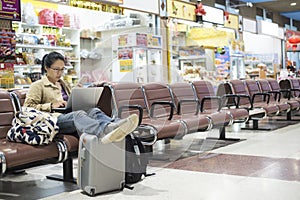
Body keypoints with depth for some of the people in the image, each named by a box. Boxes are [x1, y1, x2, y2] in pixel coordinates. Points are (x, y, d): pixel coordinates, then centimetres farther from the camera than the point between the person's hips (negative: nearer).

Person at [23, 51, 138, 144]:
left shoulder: (62, 84, 33)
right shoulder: (37, 86, 13)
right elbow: (27, 107, 1)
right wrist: (51, 105, -8)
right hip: (55, 119, -6)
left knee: (93, 111, -29)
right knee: (79, 114, -39)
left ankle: (115, 125, -63)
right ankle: (106, 130, -71)